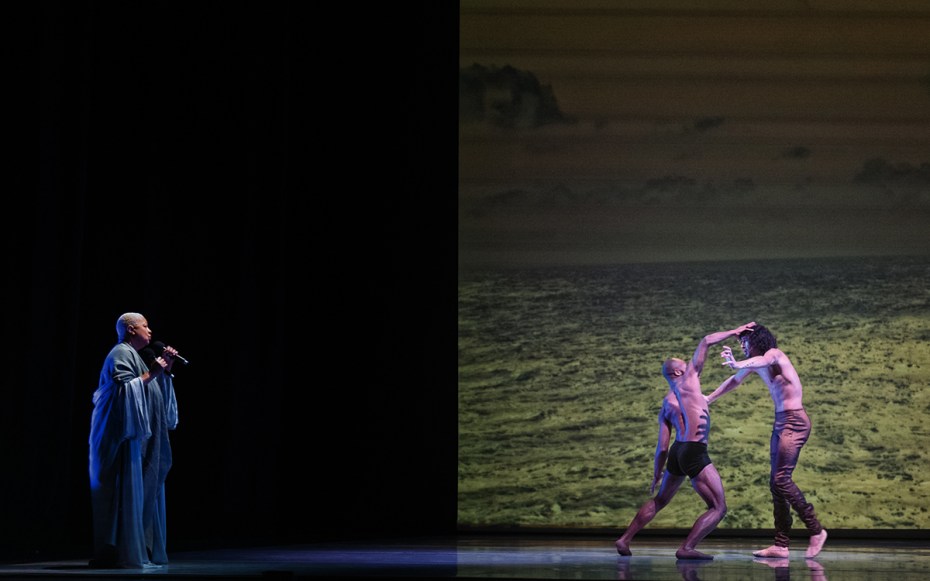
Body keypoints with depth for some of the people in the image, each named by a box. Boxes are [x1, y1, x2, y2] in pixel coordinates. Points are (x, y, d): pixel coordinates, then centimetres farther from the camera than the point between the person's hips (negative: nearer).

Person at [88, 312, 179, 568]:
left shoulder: (135, 356, 21)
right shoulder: (120, 354, -8)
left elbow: (152, 387, 26)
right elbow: (125, 389, -20)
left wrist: (166, 367, 13)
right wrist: (151, 372, -18)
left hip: (138, 435, 10)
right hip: (126, 434, -10)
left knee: (143, 492, 8)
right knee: (128, 490, -12)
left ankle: (140, 551, 10)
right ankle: (124, 554, -12)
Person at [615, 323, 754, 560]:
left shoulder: (666, 405, 18)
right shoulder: (690, 378, 7)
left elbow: (662, 447, 14)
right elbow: (706, 341, 9)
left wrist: (656, 476, 20)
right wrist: (733, 332, 17)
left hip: (676, 452, 7)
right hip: (695, 453, -6)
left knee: (659, 501, 26)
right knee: (719, 507, -2)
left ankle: (624, 540, 27)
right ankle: (687, 548, -15)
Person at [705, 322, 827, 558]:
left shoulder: (774, 354, -11)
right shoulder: (755, 365, 14)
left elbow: (762, 360, -35)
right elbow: (734, 381, 30)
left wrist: (739, 364, -55)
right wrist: (708, 399, 34)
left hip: (794, 421, -9)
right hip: (780, 423, 9)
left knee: (781, 478, -18)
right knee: (776, 482, 3)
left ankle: (816, 530, -9)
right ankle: (781, 545, 3)